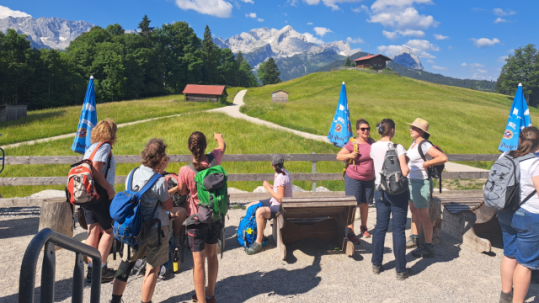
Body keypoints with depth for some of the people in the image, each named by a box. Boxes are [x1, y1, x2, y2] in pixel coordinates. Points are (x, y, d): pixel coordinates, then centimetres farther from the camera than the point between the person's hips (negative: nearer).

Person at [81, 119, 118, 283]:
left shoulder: (91, 147, 15)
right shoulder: (105, 146, -10)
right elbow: (96, 170, -20)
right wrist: (110, 189, -15)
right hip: (100, 195, -8)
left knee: (93, 230, 10)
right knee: (109, 231, 3)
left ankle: (91, 269, 14)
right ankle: (101, 270, 5)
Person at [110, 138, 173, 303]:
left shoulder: (132, 174, -4)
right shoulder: (159, 181, -21)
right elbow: (168, 206, -9)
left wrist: (159, 172, 8)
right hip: (156, 230, -5)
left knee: (126, 264, 21)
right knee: (152, 269, 12)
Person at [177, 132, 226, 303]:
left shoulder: (185, 171, -20)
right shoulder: (214, 160, -11)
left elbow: (182, 192, -2)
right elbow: (222, 146, 13)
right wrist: (219, 137, 34)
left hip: (197, 219, -4)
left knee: (198, 260, 5)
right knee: (212, 254, 20)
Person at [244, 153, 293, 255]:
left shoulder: (281, 177, -23)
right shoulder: (284, 173, 5)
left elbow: (280, 198, -25)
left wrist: (268, 188, -18)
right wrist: (270, 187, 5)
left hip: (281, 206, -10)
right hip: (275, 202, 10)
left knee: (260, 211, -36)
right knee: (250, 207, 6)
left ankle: (258, 242, -23)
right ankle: (260, 234, 15)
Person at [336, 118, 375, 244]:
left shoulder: (372, 142, 4)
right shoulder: (352, 144, -12)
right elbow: (339, 156, -8)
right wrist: (350, 155, -23)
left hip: (369, 179, 5)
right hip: (354, 179, -5)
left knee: (365, 203, 15)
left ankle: (364, 227, 34)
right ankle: (350, 231, 4)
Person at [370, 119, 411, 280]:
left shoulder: (373, 147, 2)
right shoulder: (398, 147, -14)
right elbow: (405, 171, -21)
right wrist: (407, 168, 1)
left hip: (380, 191, 5)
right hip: (398, 191, -4)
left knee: (380, 227, 14)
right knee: (398, 230, 3)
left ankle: (376, 264, 24)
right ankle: (400, 270, 13)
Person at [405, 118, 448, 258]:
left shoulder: (424, 145, -19)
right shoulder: (414, 143, 8)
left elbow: (443, 158, -29)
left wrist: (426, 164, -21)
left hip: (422, 183, -9)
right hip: (412, 181, 9)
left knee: (423, 214, -2)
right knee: (414, 210, 20)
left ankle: (428, 247, 9)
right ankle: (414, 238, 36)